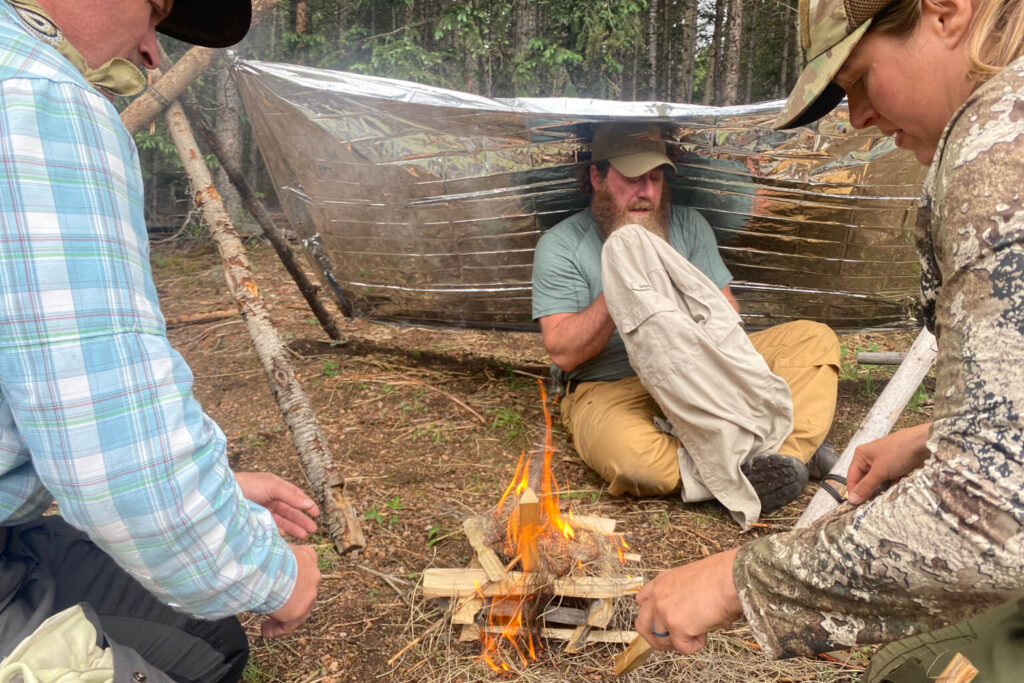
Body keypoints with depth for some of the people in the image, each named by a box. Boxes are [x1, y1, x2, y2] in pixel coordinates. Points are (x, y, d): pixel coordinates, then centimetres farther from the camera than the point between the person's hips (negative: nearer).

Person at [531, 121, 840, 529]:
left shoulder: (689, 225, 14)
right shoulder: (561, 245, 0)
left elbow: (728, 314, 9)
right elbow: (563, 352, -10)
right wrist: (622, 286, -17)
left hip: (706, 374, 5)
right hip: (611, 389, -5)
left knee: (817, 338, -10)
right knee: (627, 455, -39)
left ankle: (784, 454, -31)